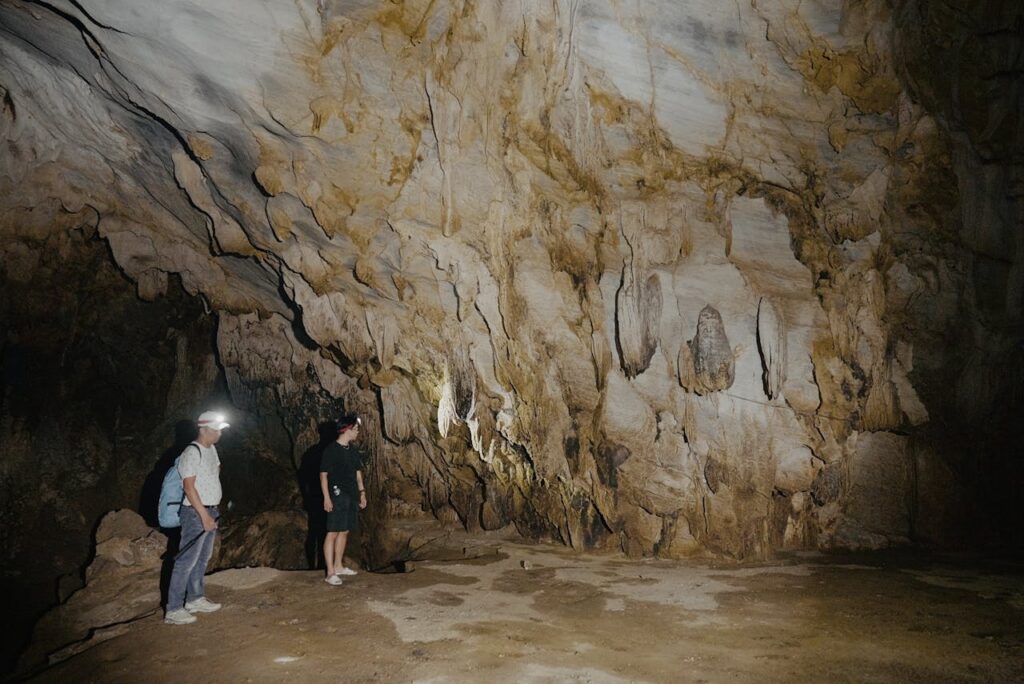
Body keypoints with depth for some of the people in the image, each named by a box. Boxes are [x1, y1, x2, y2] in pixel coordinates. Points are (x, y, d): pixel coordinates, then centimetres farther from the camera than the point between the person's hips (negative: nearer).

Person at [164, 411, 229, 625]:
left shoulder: (211, 449, 10)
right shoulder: (192, 452, -17)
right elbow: (189, 487, -21)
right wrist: (204, 515, -21)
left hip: (210, 511, 9)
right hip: (196, 513, -9)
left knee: (203, 558, 16)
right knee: (187, 560, -7)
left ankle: (195, 599, 27)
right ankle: (173, 610, -1)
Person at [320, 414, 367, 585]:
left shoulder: (353, 450, 12)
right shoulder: (331, 450, -10)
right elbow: (323, 474, -11)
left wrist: (362, 491, 14)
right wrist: (326, 497, -16)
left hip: (352, 496, 8)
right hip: (337, 496, -8)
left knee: (344, 531, 14)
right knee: (333, 532, -7)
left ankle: (338, 566, 26)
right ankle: (330, 573, -5)